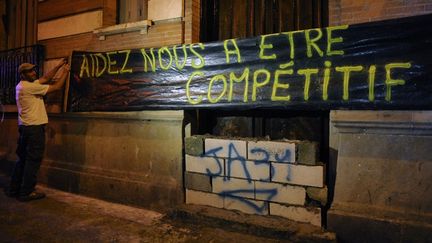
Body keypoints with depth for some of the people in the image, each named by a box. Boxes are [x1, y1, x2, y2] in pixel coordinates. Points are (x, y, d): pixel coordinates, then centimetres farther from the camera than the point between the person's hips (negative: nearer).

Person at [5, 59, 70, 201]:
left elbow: (45, 78, 16)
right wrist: (65, 72, -3)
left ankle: (14, 189, 24)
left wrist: (58, 66, 12)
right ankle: (26, 192, 5)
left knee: (23, 159, 16)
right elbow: (56, 87, -13)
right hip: (34, 127, -10)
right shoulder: (29, 87, -15)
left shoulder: (23, 85, 13)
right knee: (33, 160, -2)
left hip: (25, 127, 10)